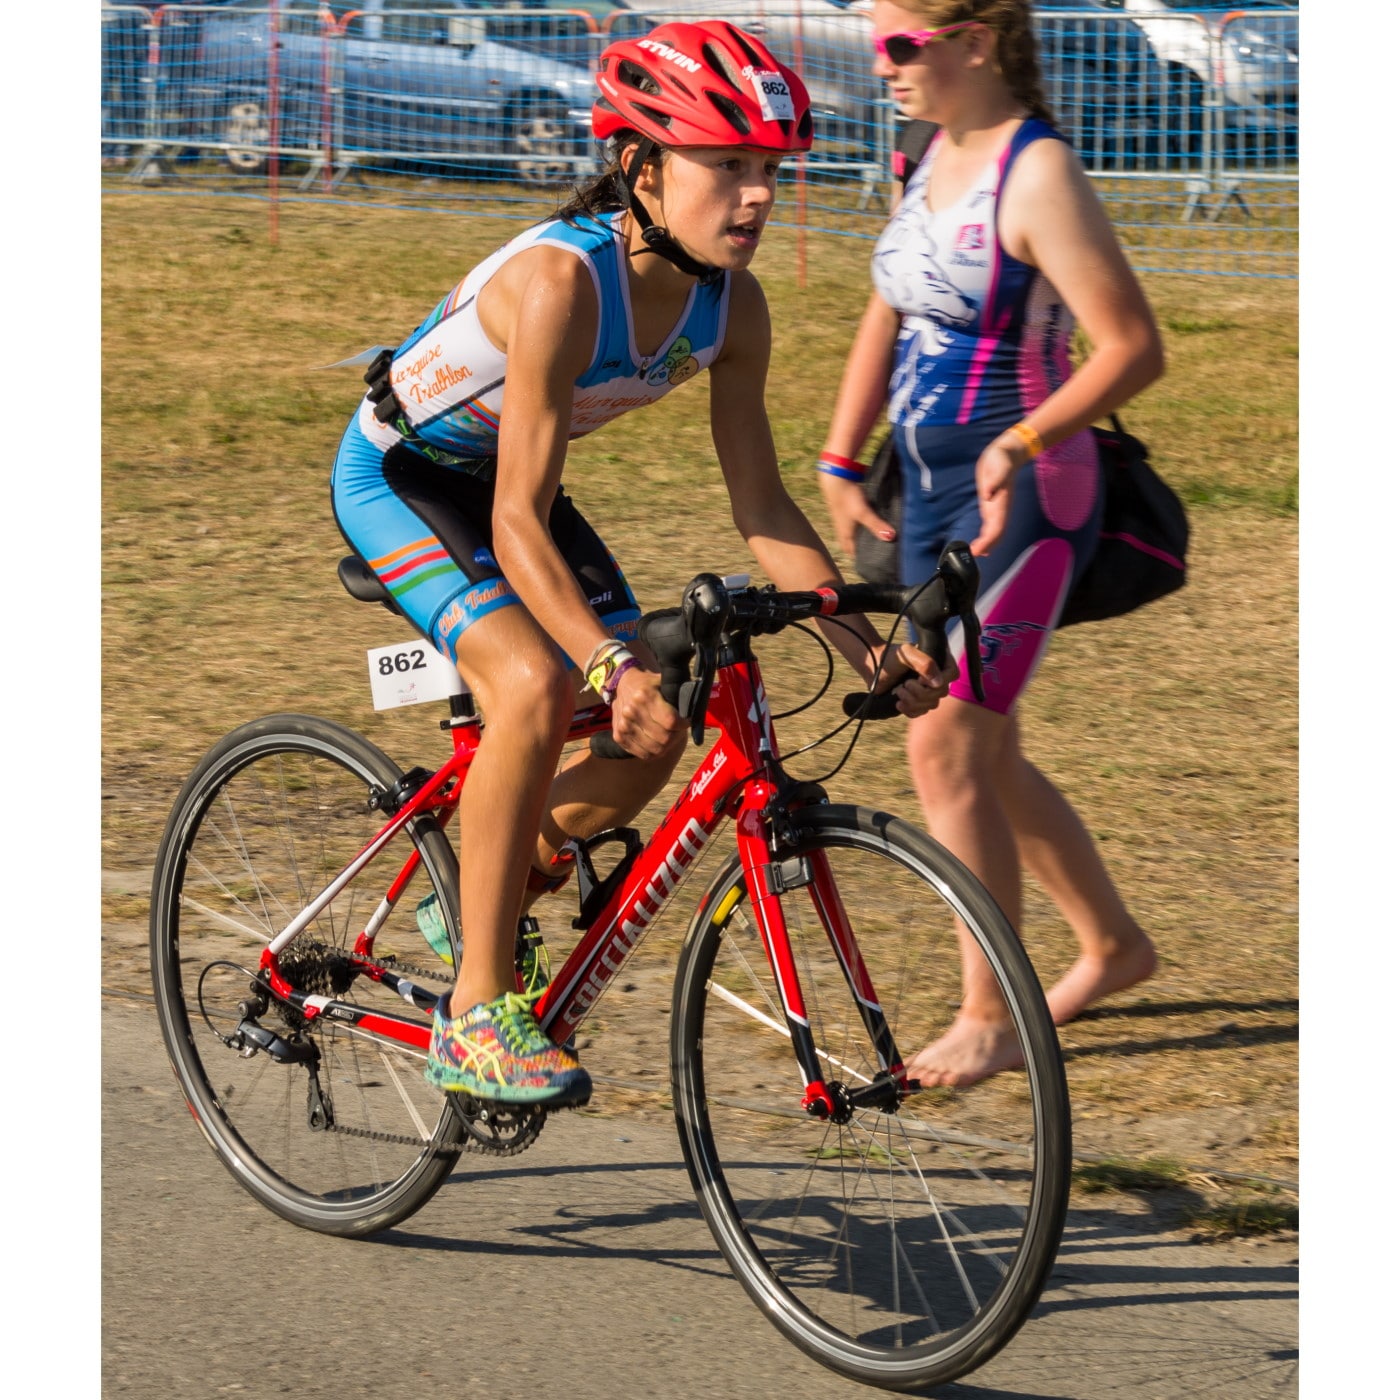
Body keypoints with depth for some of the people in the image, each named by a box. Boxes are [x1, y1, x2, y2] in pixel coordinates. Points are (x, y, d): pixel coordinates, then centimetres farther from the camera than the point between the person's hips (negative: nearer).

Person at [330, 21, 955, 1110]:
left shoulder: (730, 303, -15)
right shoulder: (561, 279, -36)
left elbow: (762, 509, -8)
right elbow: (518, 524, -37)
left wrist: (865, 644, -18)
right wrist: (612, 664, -48)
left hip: (498, 479, 7)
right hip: (397, 476, -7)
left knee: (652, 740, -3)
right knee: (535, 686, -30)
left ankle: (479, 889, 24)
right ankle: (476, 1012, -20)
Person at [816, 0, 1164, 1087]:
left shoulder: (1038, 175, -18)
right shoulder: (940, 154, 9)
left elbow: (1135, 348, -21)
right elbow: (887, 319, 18)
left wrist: (1022, 444, -30)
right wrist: (839, 465, 13)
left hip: (1021, 499, -9)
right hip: (932, 491, 9)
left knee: (946, 749, -10)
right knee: (982, 752, 16)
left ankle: (989, 1022, 0)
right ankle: (1113, 944, 34)